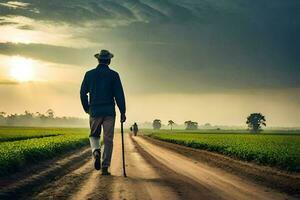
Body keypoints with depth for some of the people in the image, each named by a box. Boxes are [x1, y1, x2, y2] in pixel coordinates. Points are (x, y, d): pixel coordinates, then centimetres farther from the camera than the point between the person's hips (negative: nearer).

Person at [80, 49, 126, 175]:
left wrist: (86, 109, 20)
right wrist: (123, 112, -3)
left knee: (94, 136, 19)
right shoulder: (113, 75, -2)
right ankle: (105, 167, 1)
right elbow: (119, 94, -8)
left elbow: (83, 93, 6)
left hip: (94, 112, 1)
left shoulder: (89, 74, 3)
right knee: (108, 140, 5)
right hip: (109, 112, -1)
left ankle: (96, 151, -12)